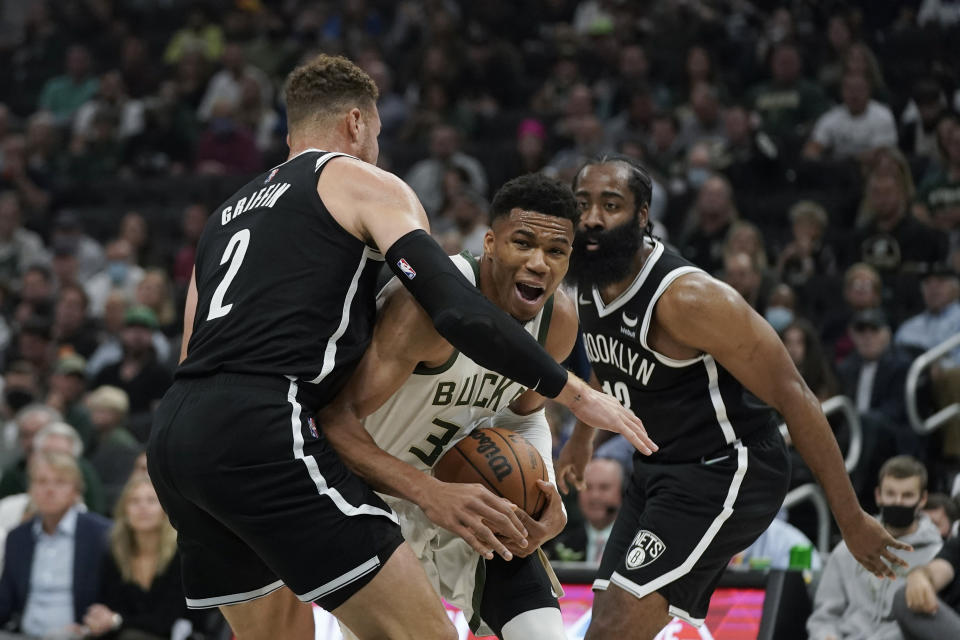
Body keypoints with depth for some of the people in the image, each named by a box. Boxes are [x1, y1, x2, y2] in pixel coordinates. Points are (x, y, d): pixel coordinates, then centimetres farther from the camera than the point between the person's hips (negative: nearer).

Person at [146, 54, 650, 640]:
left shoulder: (231, 211, 30)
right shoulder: (363, 182, 9)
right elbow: (460, 312, -6)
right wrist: (578, 394, 0)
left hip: (173, 437, 8)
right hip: (259, 432, -8)